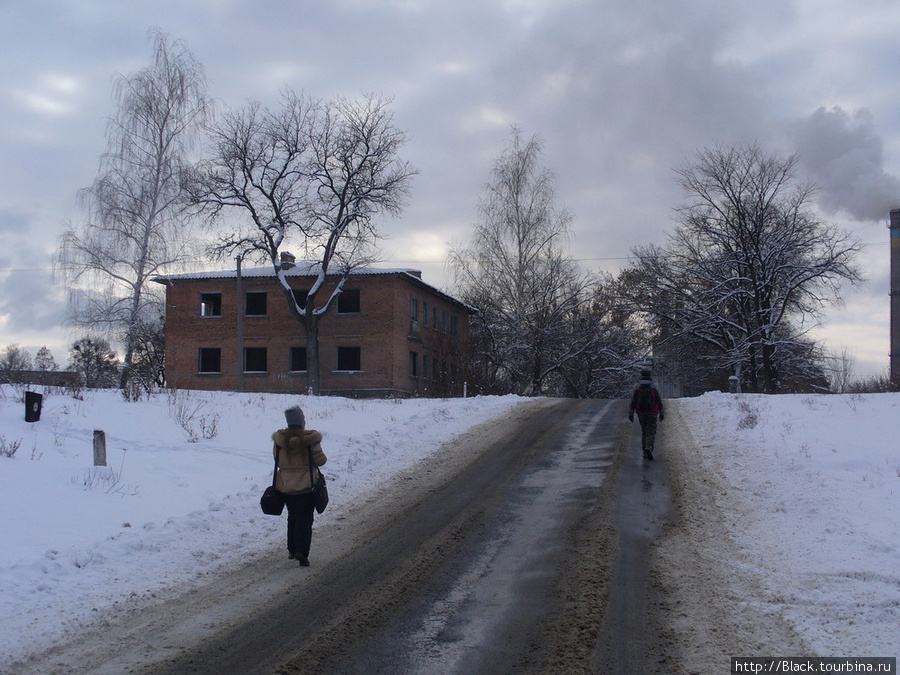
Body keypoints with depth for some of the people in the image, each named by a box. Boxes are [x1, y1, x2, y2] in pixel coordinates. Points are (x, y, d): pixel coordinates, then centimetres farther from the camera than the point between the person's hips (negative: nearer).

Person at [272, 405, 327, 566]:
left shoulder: (280, 439, -5)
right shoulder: (310, 439, -15)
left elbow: (277, 460, 5)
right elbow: (320, 460, -12)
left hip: (285, 485, 4)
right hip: (306, 486, -4)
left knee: (292, 517, 21)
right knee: (305, 519, 1)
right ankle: (301, 552, -11)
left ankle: (292, 549, 25)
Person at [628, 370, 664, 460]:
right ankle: (649, 448, -26)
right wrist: (661, 413, 7)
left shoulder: (637, 388, 0)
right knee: (651, 432, -1)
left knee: (644, 432, 14)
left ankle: (645, 453, 13)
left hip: (641, 413, 2)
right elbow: (659, 401, 0)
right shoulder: (654, 388, -2)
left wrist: (631, 414, 1)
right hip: (652, 413, -2)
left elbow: (633, 401, -2)